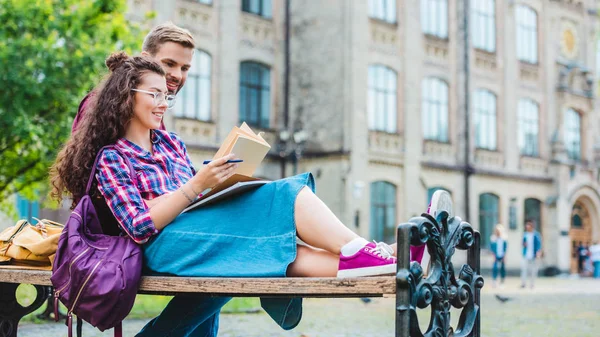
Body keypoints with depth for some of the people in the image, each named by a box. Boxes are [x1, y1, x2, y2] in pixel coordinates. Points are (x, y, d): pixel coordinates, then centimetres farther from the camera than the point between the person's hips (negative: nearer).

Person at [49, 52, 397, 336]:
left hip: (202, 229, 7)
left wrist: (223, 181, -1)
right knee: (283, 195, -22)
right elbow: (139, 228, -12)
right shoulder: (111, 159, 0)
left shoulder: (171, 142, 20)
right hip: (166, 244, -7)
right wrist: (198, 184, -20)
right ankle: (358, 251, -24)